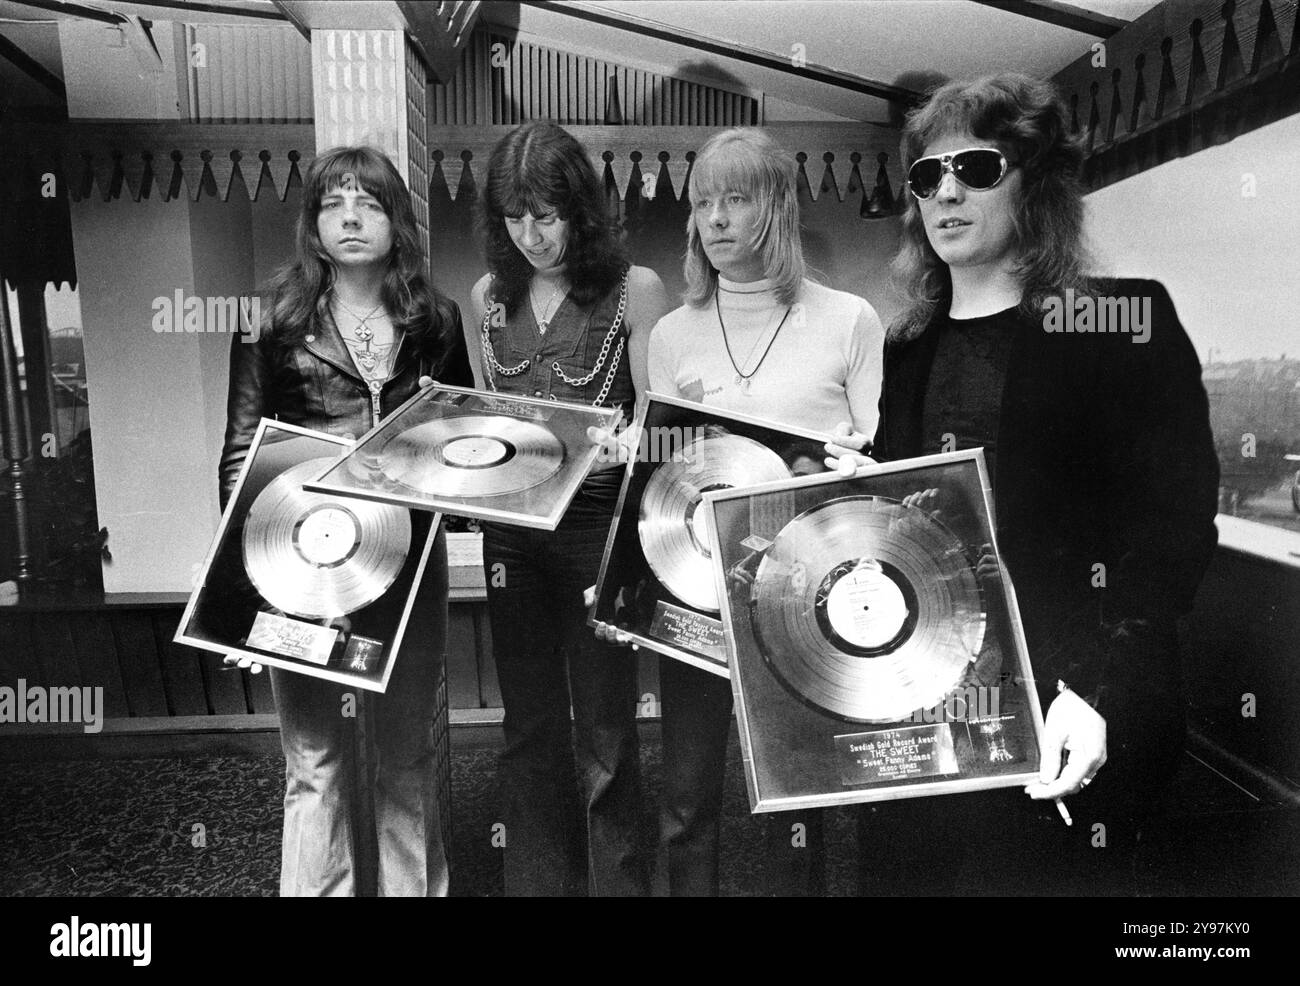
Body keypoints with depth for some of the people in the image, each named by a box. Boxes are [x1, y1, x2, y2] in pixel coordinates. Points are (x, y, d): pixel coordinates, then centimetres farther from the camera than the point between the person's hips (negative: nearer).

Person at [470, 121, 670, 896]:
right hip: (513, 533, 5)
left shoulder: (634, 290, -6)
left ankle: (617, 882, 24)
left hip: (599, 524, -4)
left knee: (604, 736, 6)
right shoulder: (491, 296, 9)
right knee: (530, 731, 15)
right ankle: (539, 882, 31)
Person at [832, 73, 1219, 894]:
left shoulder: (1121, 322, -5)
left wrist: (1098, 689, -20)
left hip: (1064, 717, -4)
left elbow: (1175, 528, -11)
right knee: (896, 871, 14)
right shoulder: (910, 346, 11)